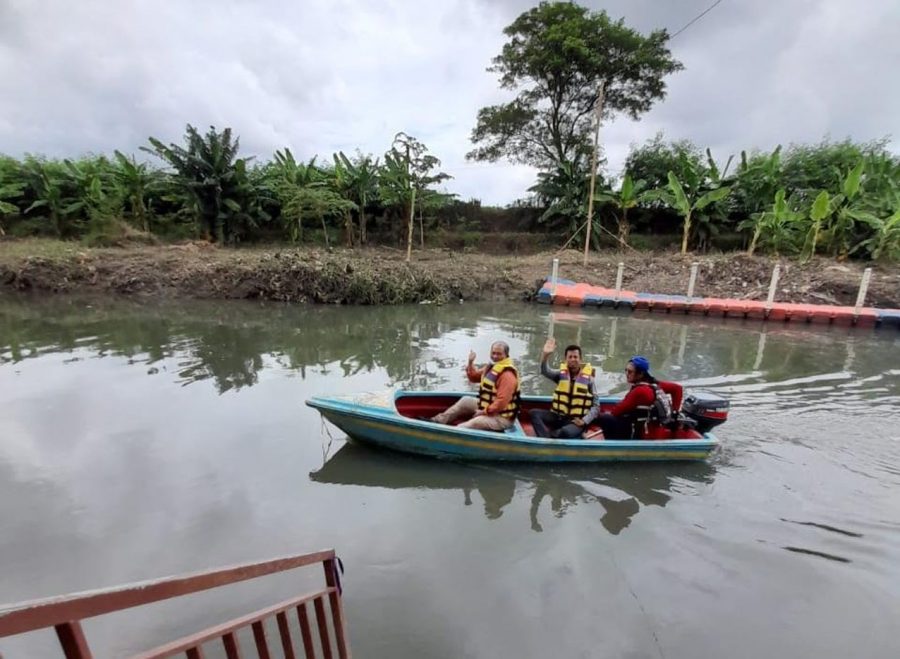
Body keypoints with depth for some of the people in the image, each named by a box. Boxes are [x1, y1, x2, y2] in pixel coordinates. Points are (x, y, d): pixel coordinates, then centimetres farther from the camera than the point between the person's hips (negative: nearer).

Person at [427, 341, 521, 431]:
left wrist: (485, 412, -22)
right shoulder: (492, 366, 7)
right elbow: (474, 377, 17)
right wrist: (470, 363, 1)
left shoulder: (507, 375, -25)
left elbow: (502, 401, -29)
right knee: (465, 400, 14)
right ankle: (438, 420, 14)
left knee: (472, 424, -29)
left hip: (501, 417, -10)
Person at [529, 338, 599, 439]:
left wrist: (584, 421, -13)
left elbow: (596, 406, 1)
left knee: (565, 432, -37)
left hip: (576, 420, -3)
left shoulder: (588, 379, 0)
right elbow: (545, 371, -16)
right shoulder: (561, 374, 5)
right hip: (558, 416, 3)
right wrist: (546, 355, -34)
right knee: (534, 413, -21)